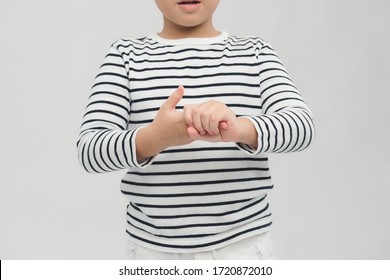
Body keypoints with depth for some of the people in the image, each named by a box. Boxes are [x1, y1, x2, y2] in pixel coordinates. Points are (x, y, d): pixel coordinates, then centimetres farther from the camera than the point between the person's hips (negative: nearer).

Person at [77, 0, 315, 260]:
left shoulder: (255, 51, 2)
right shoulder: (126, 55, 1)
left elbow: (301, 125, -11)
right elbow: (90, 150, -9)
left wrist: (239, 129, -31)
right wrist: (155, 138, -28)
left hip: (242, 244, 0)